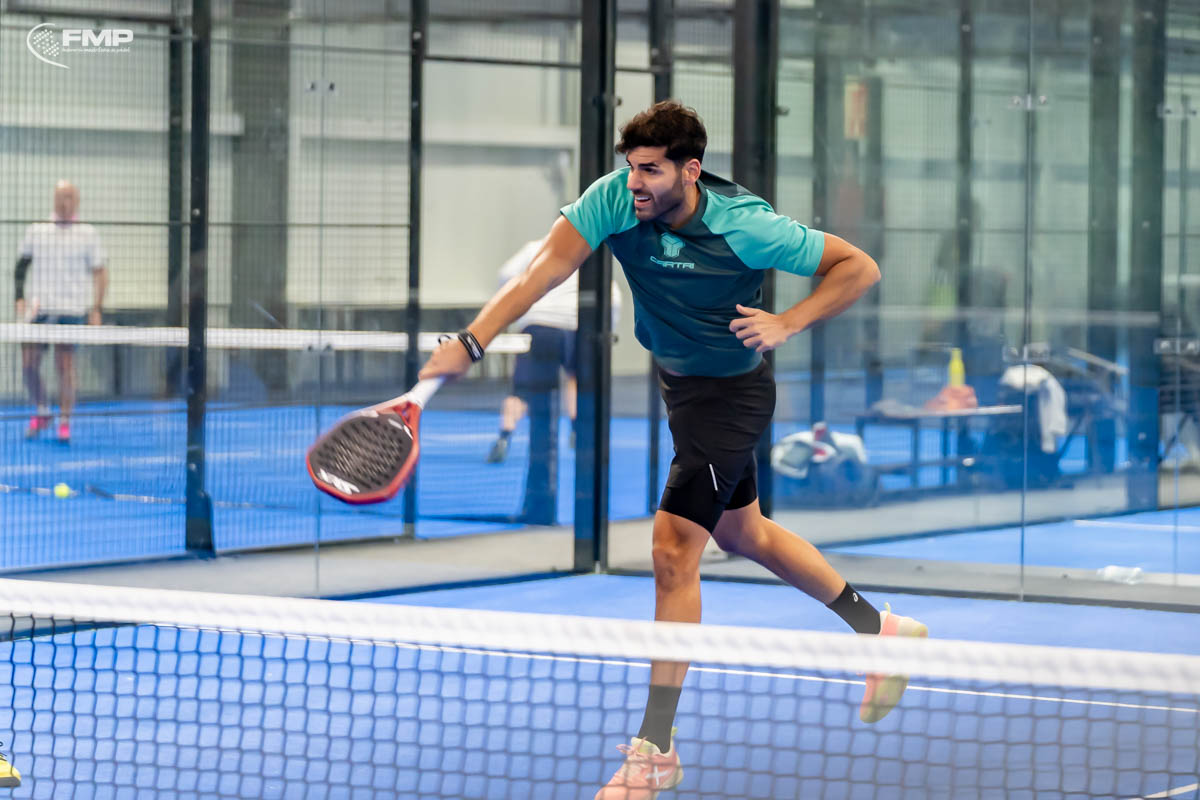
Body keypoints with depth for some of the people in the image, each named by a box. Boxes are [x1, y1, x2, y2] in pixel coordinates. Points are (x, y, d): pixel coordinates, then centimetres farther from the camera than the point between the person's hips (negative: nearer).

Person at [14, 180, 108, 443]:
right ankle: (41, 412, 20)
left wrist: (96, 308, -4)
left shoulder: (88, 234, 2)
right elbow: (21, 266, 14)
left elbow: (99, 273, 3)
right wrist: (20, 298, 3)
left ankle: (64, 422, 1)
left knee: (65, 365, -7)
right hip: (39, 308, 3)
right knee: (28, 364, -1)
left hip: (72, 310, -3)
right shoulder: (36, 231, 9)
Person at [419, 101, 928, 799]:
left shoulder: (744, 229, -27)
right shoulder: (614, 199, -18)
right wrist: (470, 343, -38)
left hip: (731, 393, -7)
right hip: (678, 378, 7)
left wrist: (787, 325, -27)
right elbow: (545, 272, -26)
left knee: (673, 553, -12)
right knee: (743, 534, 23)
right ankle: (882, 630, 43)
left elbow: (859, 267, -17)